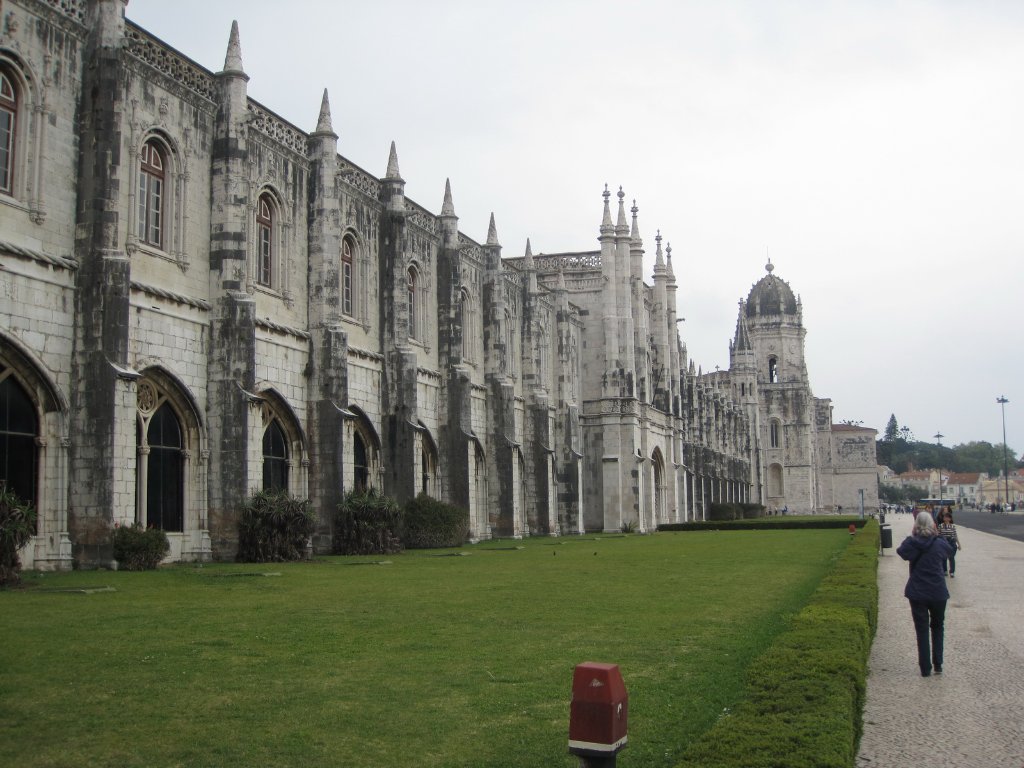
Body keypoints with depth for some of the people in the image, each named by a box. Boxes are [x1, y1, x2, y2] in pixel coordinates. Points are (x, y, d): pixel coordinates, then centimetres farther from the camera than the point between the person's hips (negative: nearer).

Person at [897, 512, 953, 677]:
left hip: (917, 594, -1)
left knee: (922, 630, 7)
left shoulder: (911, 544, -10)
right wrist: (937, 535, 13)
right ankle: (938, 665, 14)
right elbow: (949, 550, 14)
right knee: (937, 627, 19)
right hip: (938, 593, 1)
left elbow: (900, 551, 9)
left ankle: (925, 668, 8)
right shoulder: (939, 544, -7)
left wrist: (911, 537, 8)